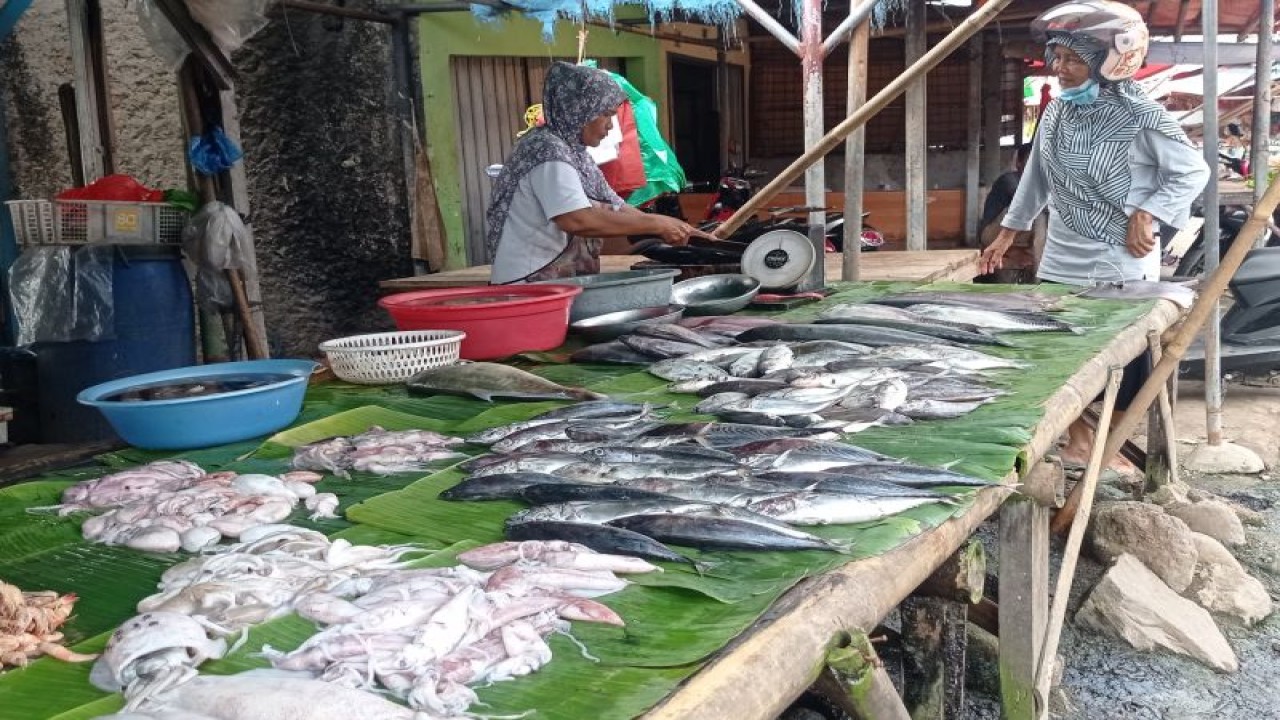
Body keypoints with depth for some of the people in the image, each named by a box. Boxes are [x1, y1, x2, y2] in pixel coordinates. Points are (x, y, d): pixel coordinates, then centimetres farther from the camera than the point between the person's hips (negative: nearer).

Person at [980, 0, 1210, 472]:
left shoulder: (1140, 116, -14)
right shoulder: (1057, 110, 2)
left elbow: (1194, 172, -6)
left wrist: (1147, 213, -17)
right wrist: (1009, 231, 18)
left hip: (1123, 263, -5)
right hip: (1062, 259, 5)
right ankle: (1077, 436, 28)